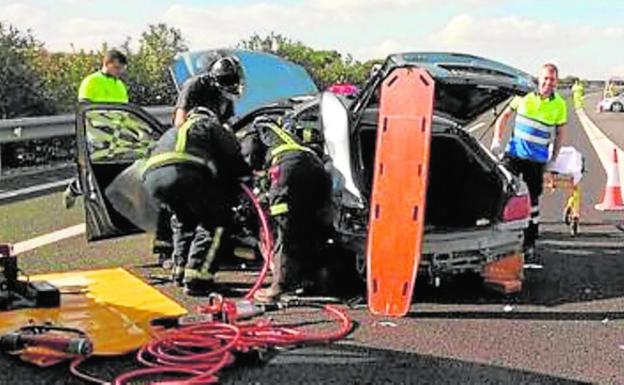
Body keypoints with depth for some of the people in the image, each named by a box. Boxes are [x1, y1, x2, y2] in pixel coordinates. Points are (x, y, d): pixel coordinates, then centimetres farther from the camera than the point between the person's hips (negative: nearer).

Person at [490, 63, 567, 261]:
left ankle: (529, 244, 14)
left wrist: (554, 159, 4)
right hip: (513, 153, 1)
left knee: (532, 201, 4)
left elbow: (560, 133, 9)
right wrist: (497, 139, -2)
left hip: (537, 160, -1)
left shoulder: (559, 105, -1)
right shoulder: (524, 96, -1)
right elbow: (505, 115, 9)